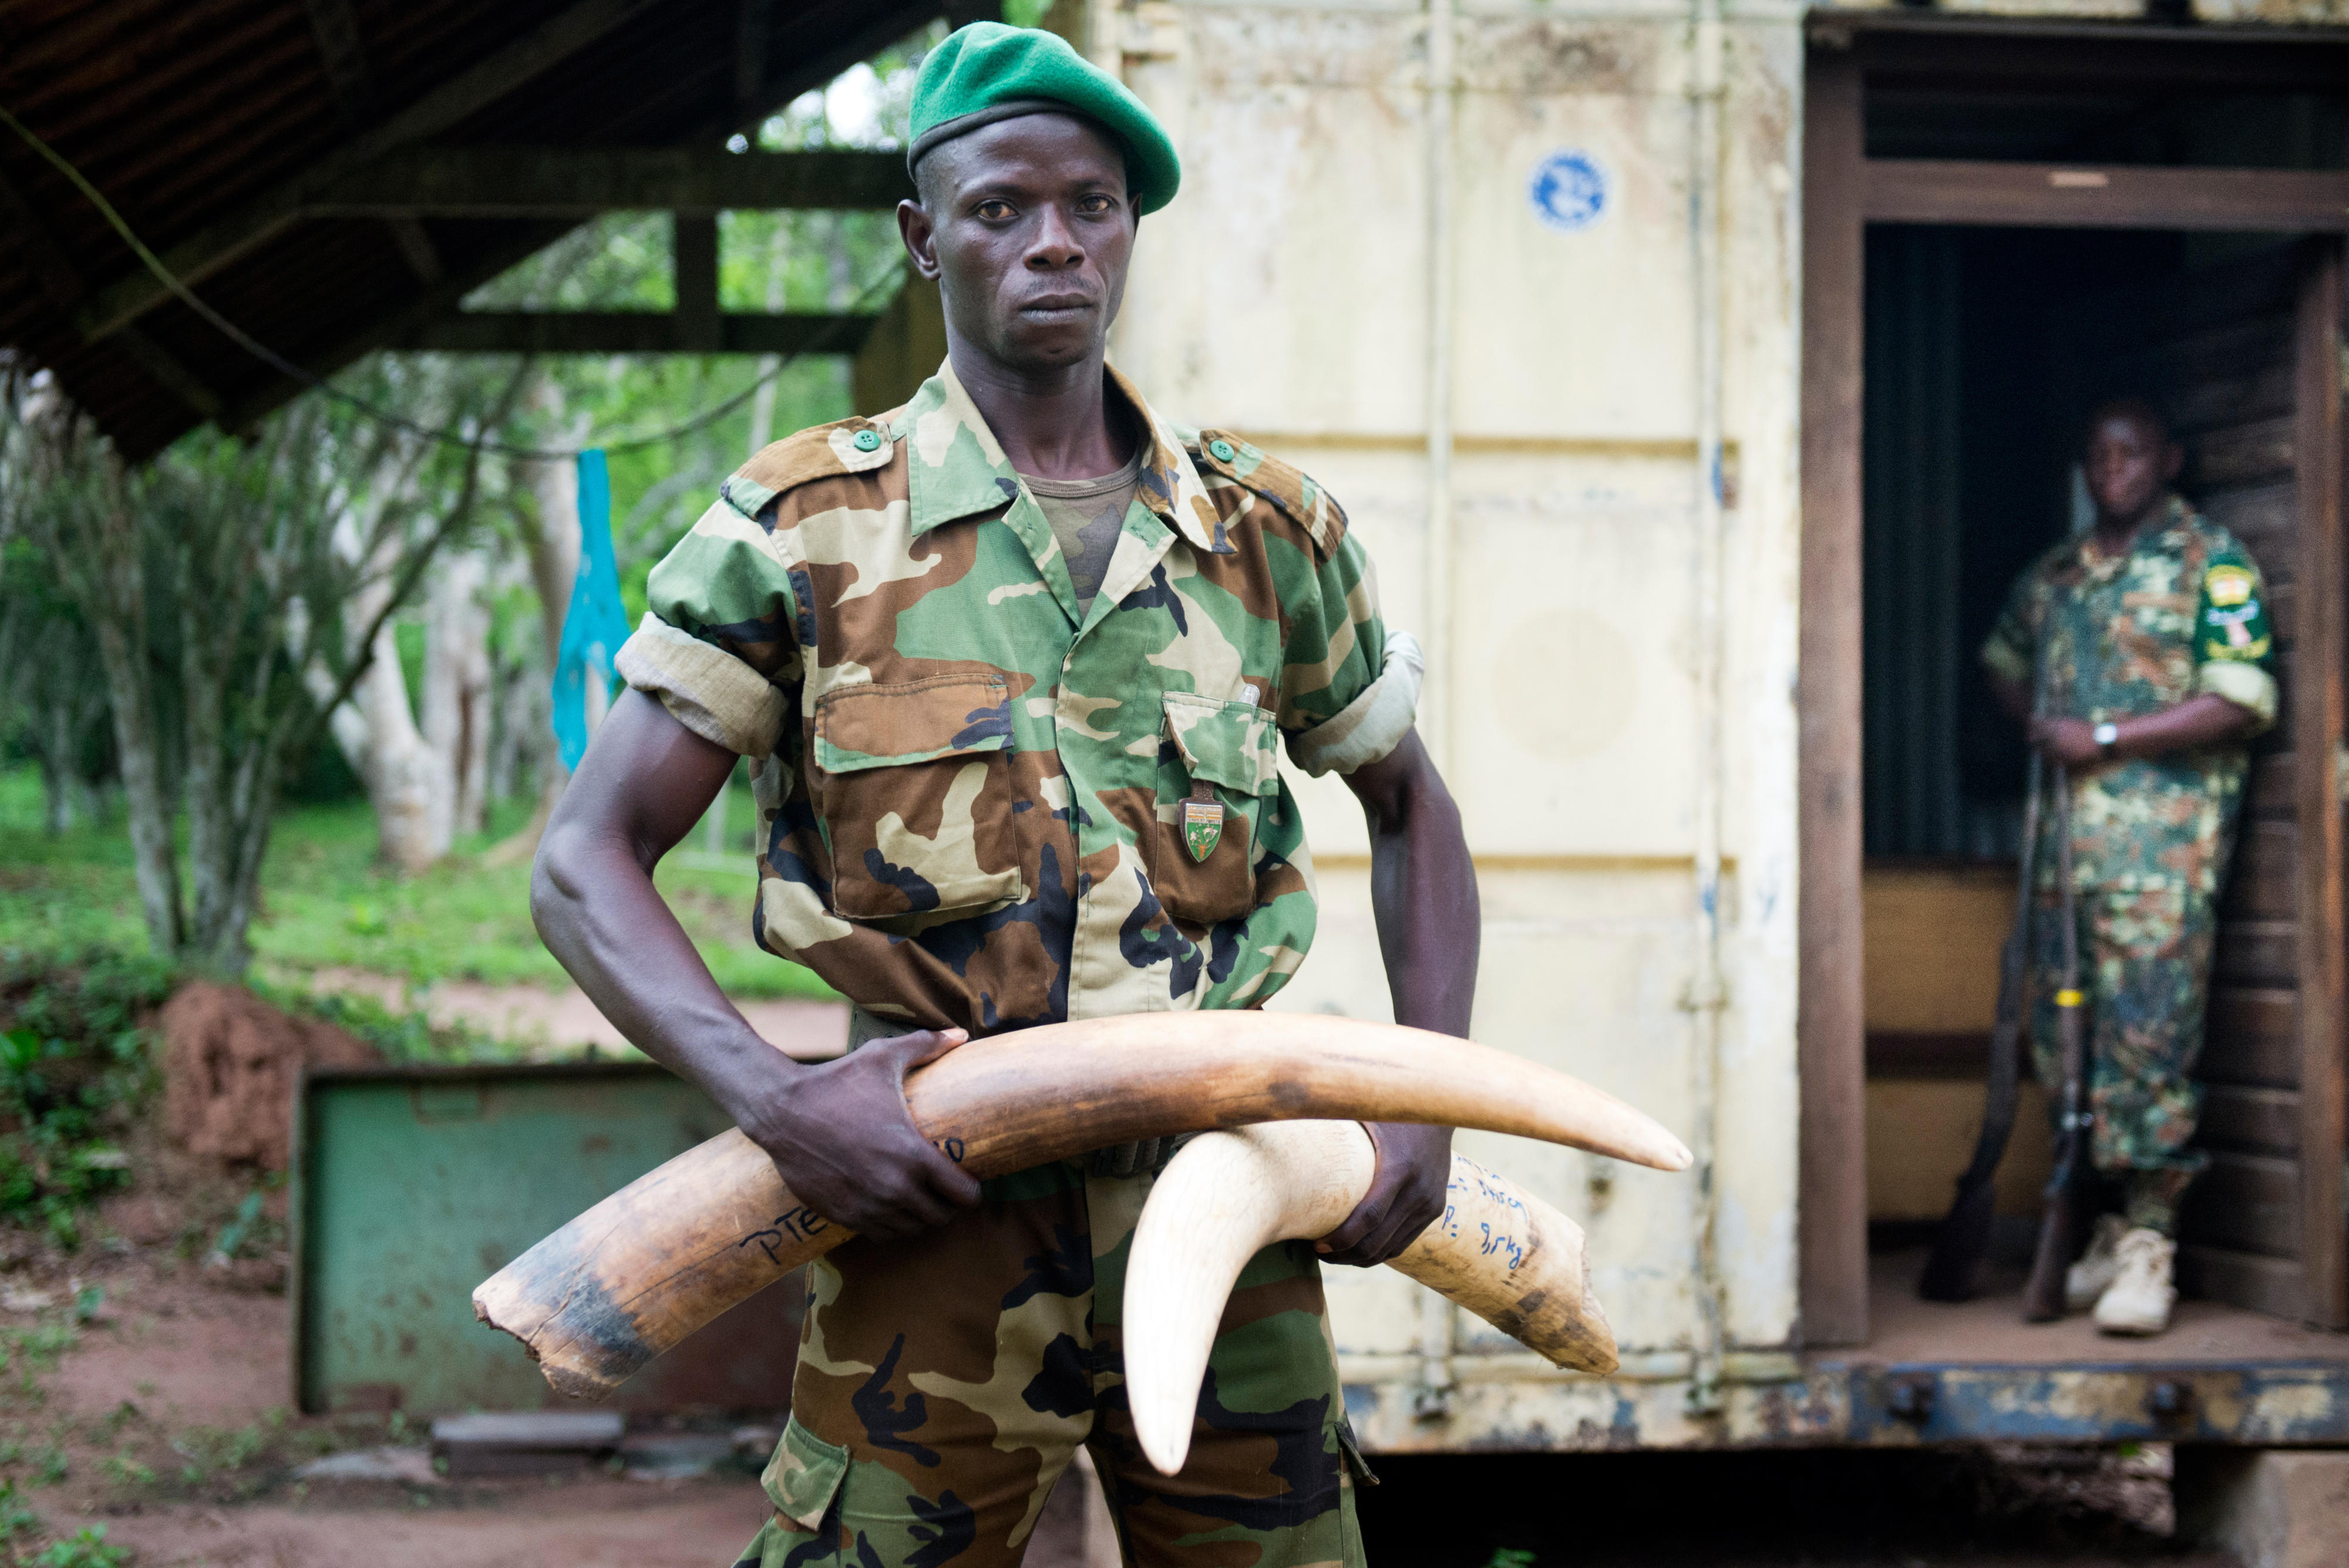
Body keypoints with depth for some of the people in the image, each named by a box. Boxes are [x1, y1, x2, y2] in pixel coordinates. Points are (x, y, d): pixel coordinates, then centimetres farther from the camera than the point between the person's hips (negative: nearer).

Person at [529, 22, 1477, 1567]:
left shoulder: (1270, 531, 6)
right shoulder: (805, 528, -2)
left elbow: (1408, 805, 21)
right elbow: (585, 861, -4)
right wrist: (774, 1095, -20)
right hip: (935, 1206, -2)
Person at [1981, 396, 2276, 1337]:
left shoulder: (2212, 564, -1)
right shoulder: (2053, 575, 18)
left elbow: (2241, 706, -9)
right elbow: (2003, 664, 35)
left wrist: (2104, 739, -11)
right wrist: (2037, 723, 12)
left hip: (2163, 842, -6)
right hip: (2064, 836, 6)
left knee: (2149, 1038, -10)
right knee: (2062, 1038, 5)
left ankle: (2149, 1243, -7)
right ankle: (2112, 1224, 14)